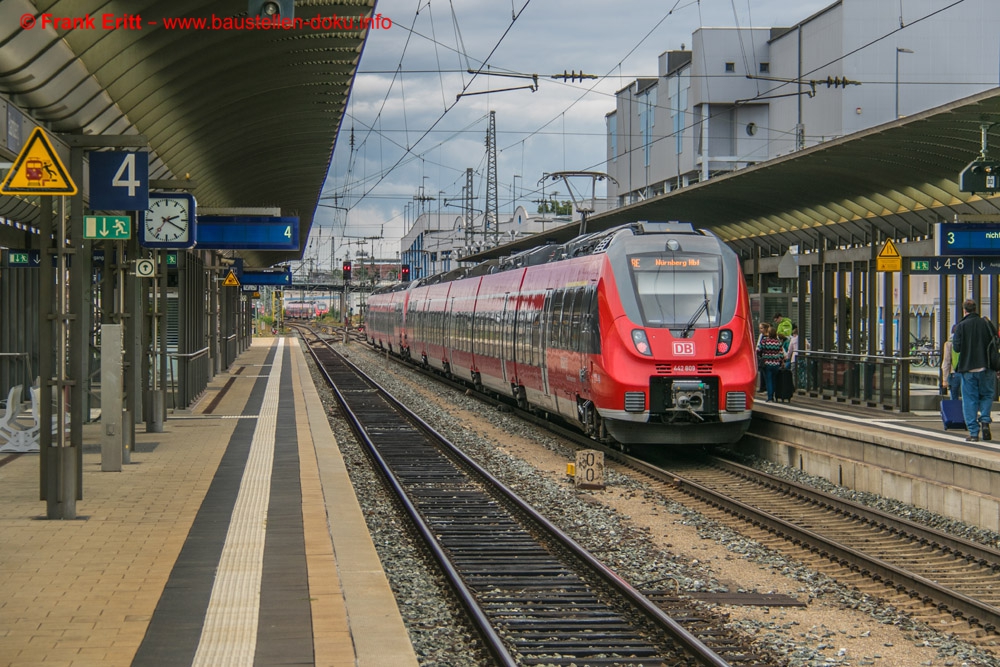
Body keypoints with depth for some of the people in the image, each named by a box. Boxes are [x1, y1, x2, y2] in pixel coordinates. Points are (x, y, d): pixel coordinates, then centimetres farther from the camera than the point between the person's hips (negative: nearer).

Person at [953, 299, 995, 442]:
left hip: (968, 369, -2)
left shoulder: (961, 326, -6)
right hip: (986, 367, 2)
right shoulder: (986, 324, 0)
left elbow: (956, 347, -10)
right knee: (986, 395, 19)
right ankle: (985, 421, -3)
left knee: (969, 399, 4)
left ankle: (973, 432, 0)